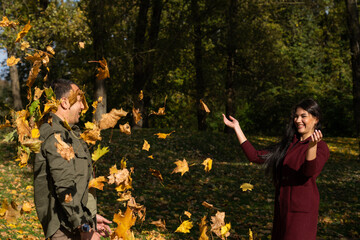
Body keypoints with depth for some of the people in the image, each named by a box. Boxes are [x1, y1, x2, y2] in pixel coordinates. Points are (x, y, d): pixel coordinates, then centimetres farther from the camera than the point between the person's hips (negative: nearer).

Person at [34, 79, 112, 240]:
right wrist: (84, 227, -21)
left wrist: (91, 216, 24)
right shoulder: (55, 136, -16)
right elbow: (65, 188, -22)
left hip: (80, 218, 10)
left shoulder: (67, 133, 18)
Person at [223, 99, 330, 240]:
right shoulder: (287, 145, 14)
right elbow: (255, 157, 10)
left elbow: (310, 171, -25)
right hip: (282, 208, 7)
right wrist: (237, 128, 11)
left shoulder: (321, 147, -5)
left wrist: (313, 145, -42)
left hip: (302, 211, -6)